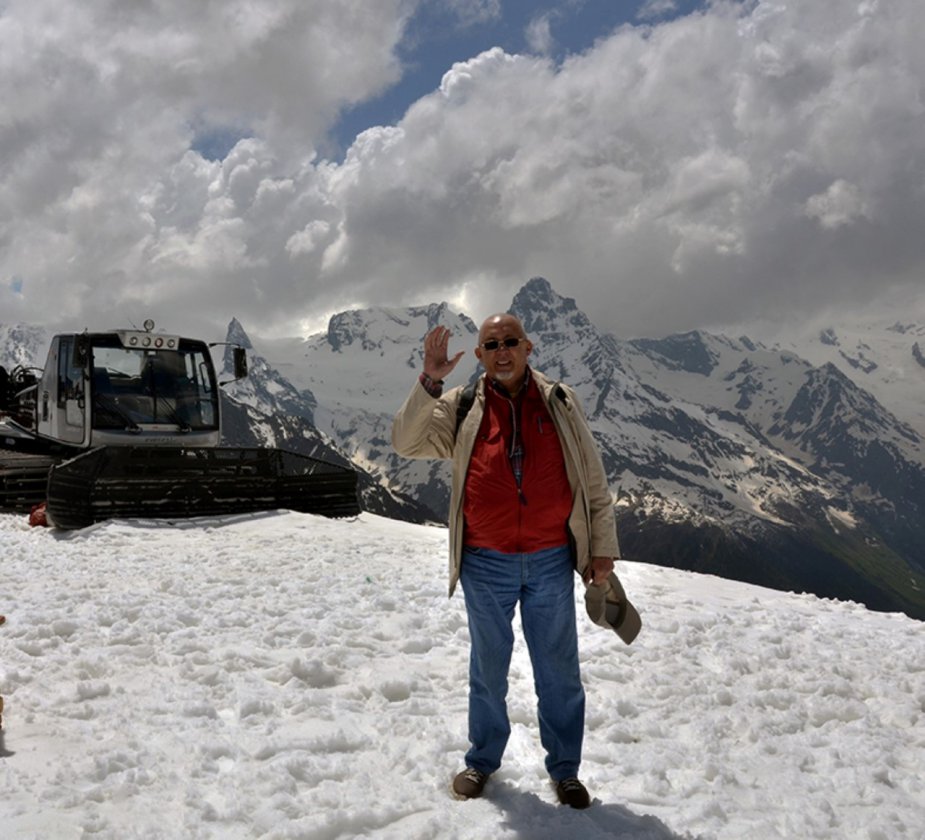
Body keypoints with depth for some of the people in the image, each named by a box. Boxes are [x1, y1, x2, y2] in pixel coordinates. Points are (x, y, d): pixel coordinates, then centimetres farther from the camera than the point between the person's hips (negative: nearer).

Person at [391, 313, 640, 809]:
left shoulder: (560, 403, 1)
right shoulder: (460, 409, 0)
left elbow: (594, 482, 3)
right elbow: (407, 443, -14)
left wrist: (602, 551, 1)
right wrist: (429, 382, -25)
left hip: (551, 562, 0)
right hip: (486, 564, 0)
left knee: (559, 671, 11)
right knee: (488, 667, 16)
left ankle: (564, 768, 27)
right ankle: (482, 759, 34)